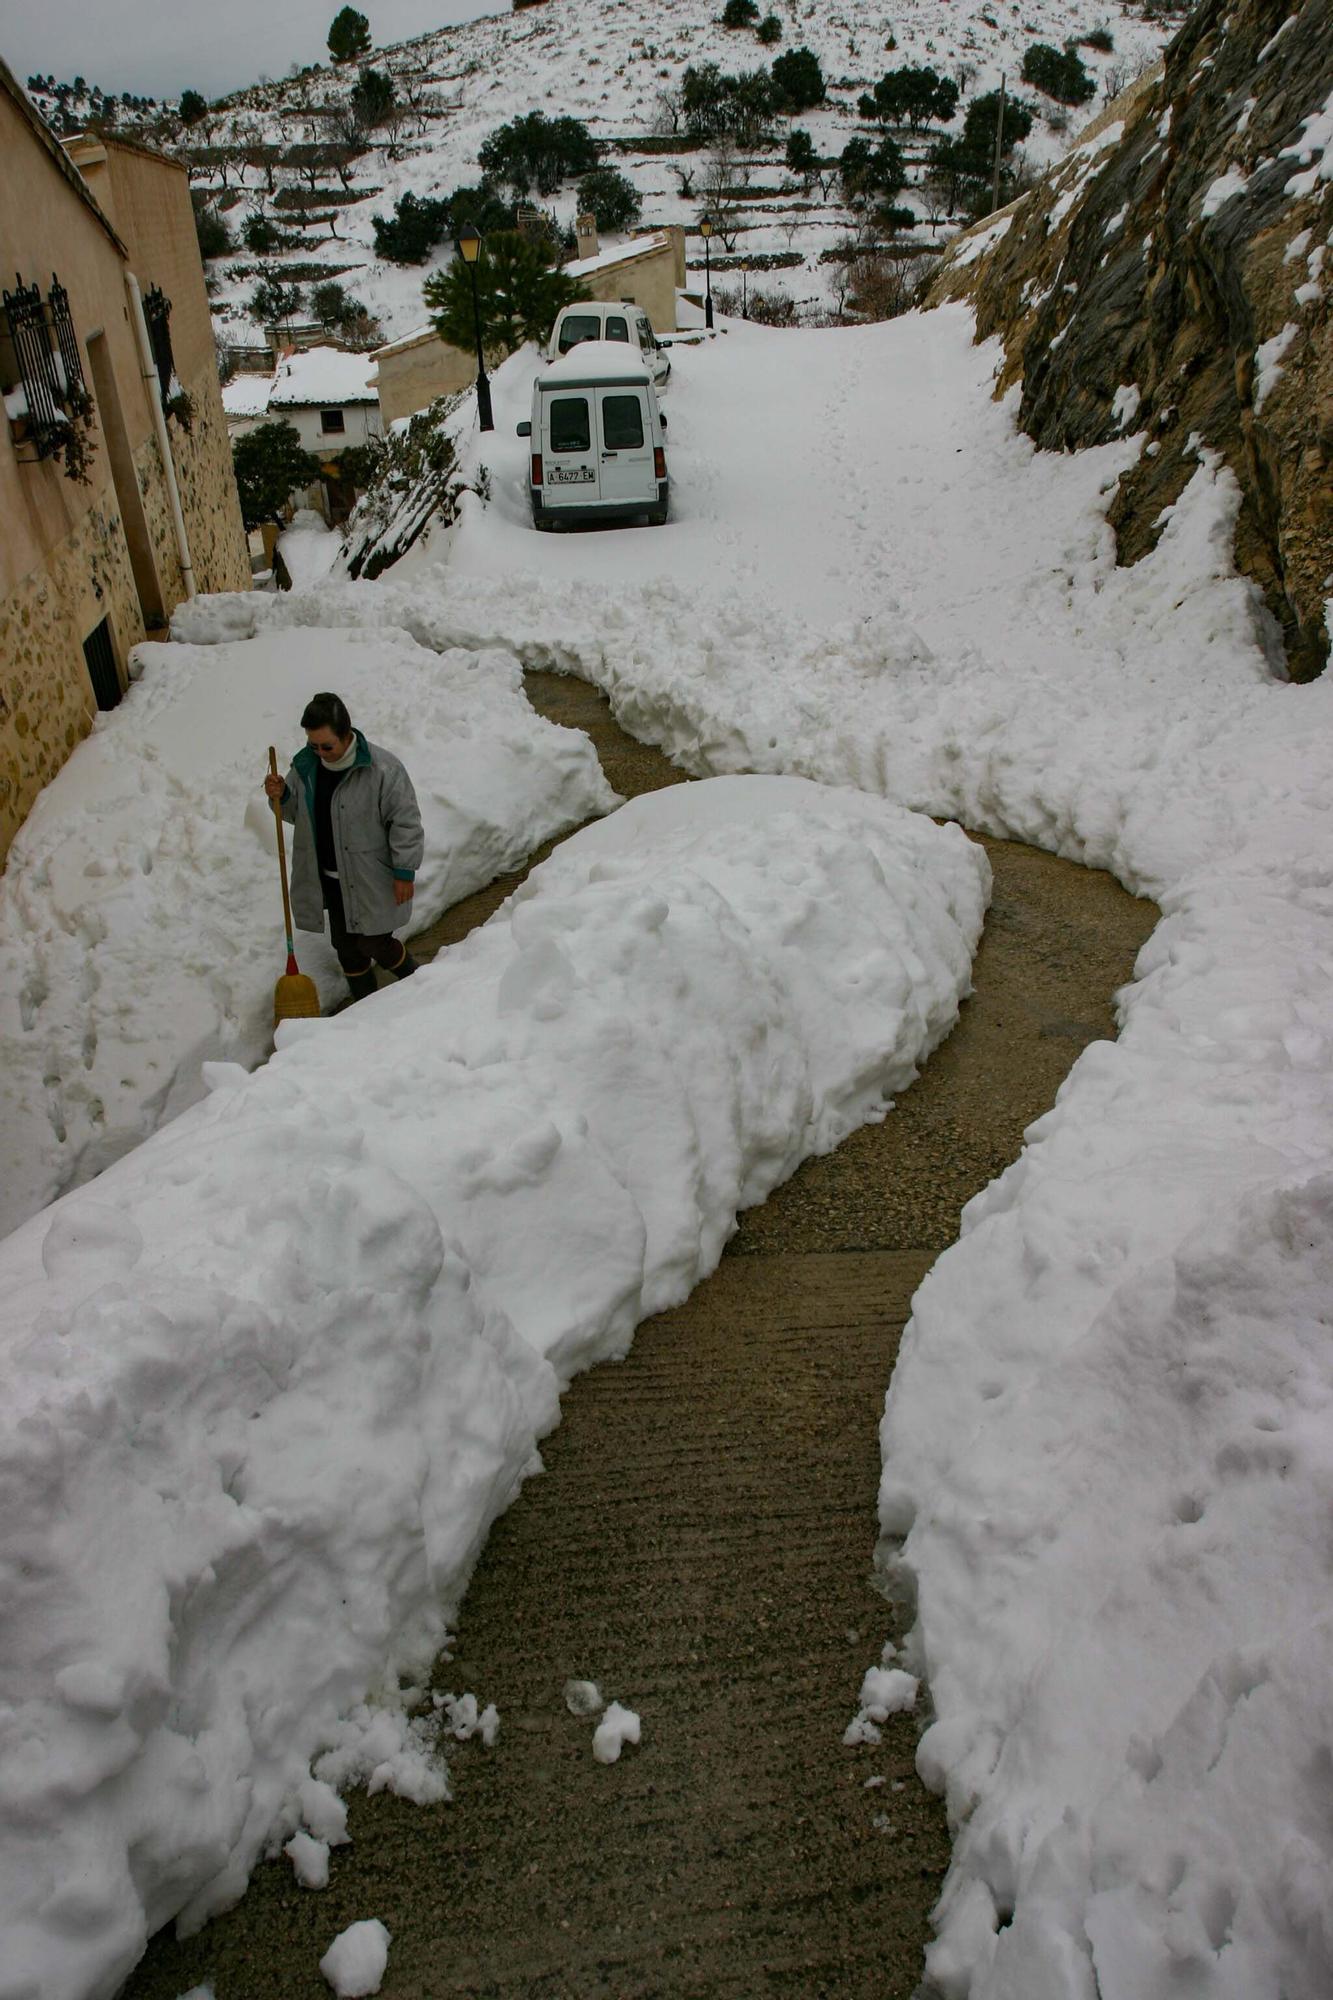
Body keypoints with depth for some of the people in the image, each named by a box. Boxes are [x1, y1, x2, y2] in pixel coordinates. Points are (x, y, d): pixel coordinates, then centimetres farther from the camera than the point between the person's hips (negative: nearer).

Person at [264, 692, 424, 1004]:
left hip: (371, 881, -5)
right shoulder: (305, 765, -2)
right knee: (346, 947, 15)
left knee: (375, 944, 2)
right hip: (329, 881, 6)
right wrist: (281, 796, -10)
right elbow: (296, 812, 13)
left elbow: (405, 821, -14)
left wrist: (404, 871, -13)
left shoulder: (382, 768, -20)